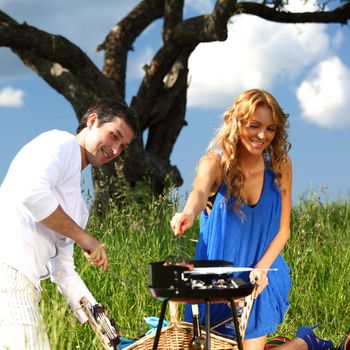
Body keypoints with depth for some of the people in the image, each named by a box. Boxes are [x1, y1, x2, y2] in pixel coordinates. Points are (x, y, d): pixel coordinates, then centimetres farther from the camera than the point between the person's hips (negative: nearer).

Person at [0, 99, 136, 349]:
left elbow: (63, 269, 27)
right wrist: (84, 237, -8)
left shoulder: (77, 205, 29)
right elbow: (30, 192, -16)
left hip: (23, 285, 9)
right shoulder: (61, 143, 4)